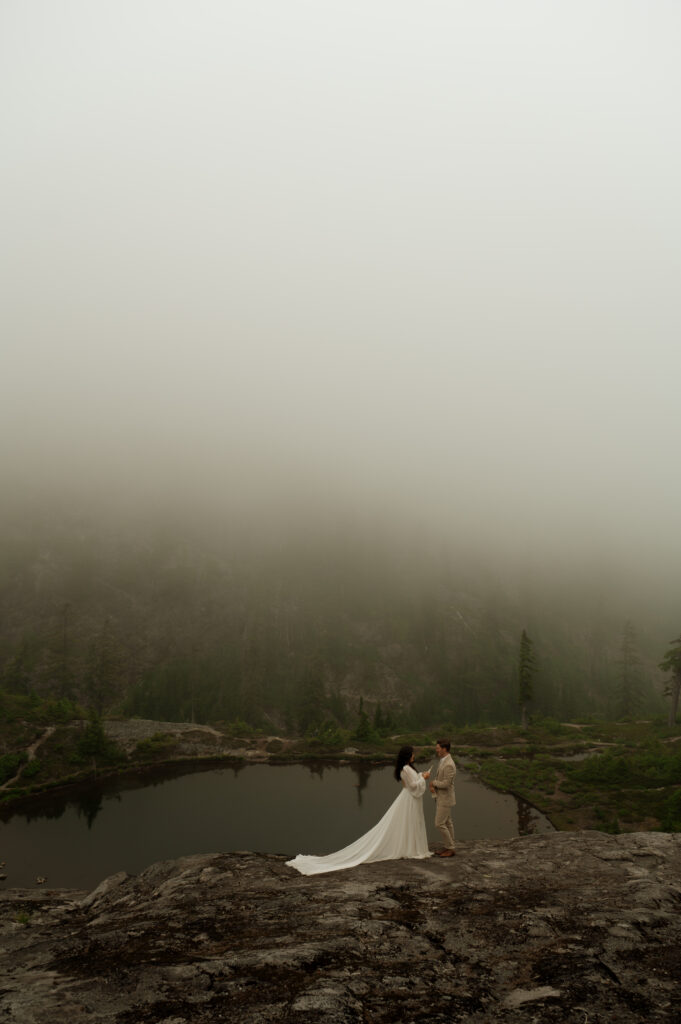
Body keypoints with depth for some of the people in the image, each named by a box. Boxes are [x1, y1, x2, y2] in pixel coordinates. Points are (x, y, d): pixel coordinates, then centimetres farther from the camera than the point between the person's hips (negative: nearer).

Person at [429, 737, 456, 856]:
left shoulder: (449, 765, -28)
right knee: (447, 823, 14)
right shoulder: (443, 761, 5)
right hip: (441, 797, 10)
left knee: (439, 824, -4)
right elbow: (439, 778, 15)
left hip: (445, 799, -10)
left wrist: (433, 783, -12)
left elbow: (446, 784, -29)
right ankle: (449, 847, 21)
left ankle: (450, 848, 7)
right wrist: (433, 786, -5)